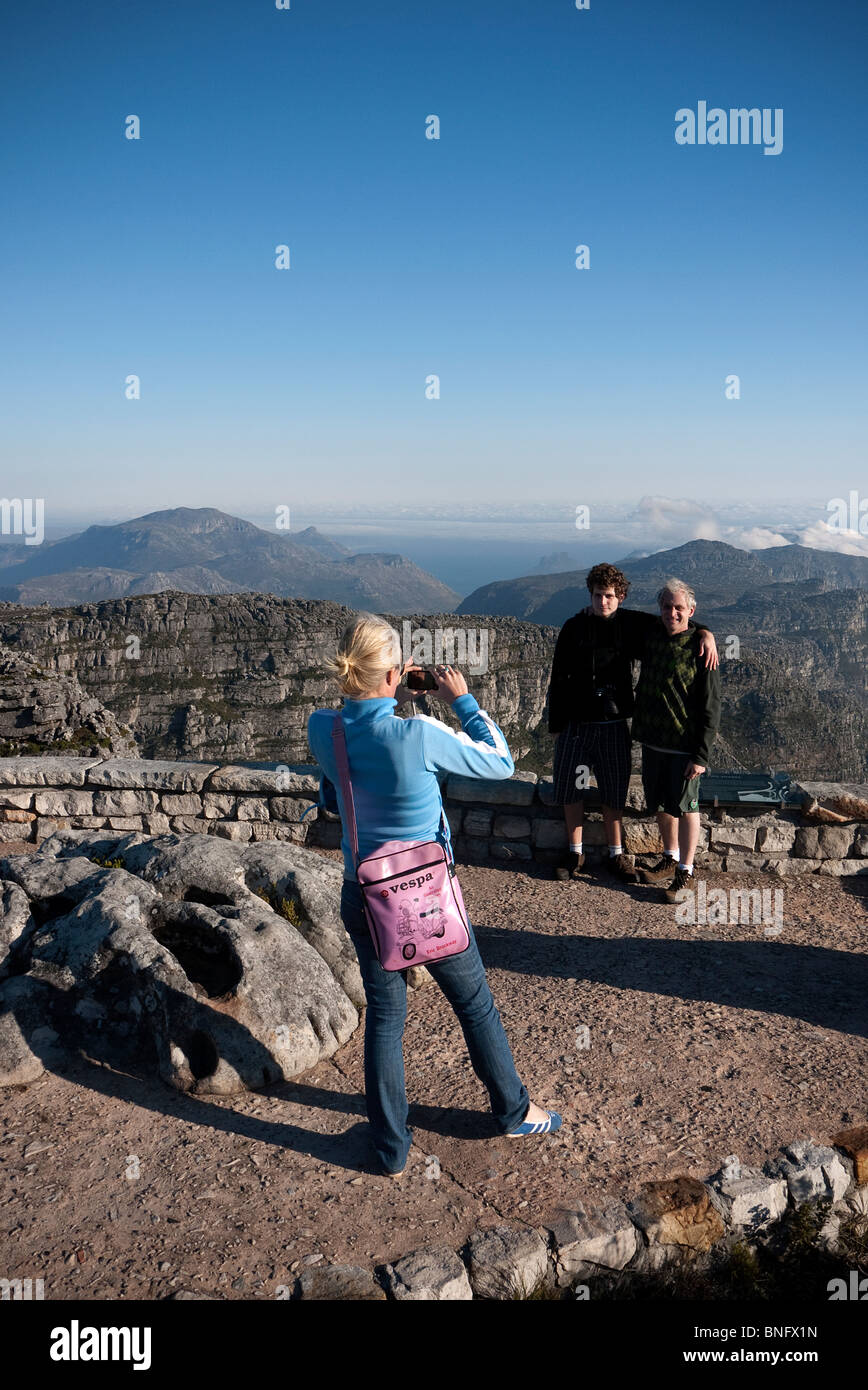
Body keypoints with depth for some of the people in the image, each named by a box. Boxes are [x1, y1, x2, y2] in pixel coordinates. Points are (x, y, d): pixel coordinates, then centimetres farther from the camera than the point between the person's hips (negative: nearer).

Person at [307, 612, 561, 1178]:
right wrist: (462, 700, -5)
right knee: (476, 1006, 20)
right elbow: (501, 762, -12)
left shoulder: (322, 729, -12)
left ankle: (392, 1150, 32)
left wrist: (394, 701, 5)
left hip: (363, 898, 4)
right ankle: (514, 1111, 41)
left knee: (384, 1017, 19)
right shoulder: (419, 735, -27)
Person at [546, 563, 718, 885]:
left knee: (614, 793, 8)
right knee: (571, 789, 6)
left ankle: (615, 855, 23)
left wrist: (705, 633, -13)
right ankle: (575, 853, 22)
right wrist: (556, 725, 1)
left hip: (614, 725, 0)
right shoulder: (573, 627, 0)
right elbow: (558, 679, 3)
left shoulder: (632, 624, 1)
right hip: (576, 724, 0)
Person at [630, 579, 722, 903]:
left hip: (684, 746, -6)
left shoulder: (699, 649, -14)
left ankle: (685, 872, 16)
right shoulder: (650, 636, 2)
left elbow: (711, 708, -13)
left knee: (685, 807, 3)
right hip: (652, 742, 6)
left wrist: (701, 755, -16)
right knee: (661, 804, 16)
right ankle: (670, 859, 34)